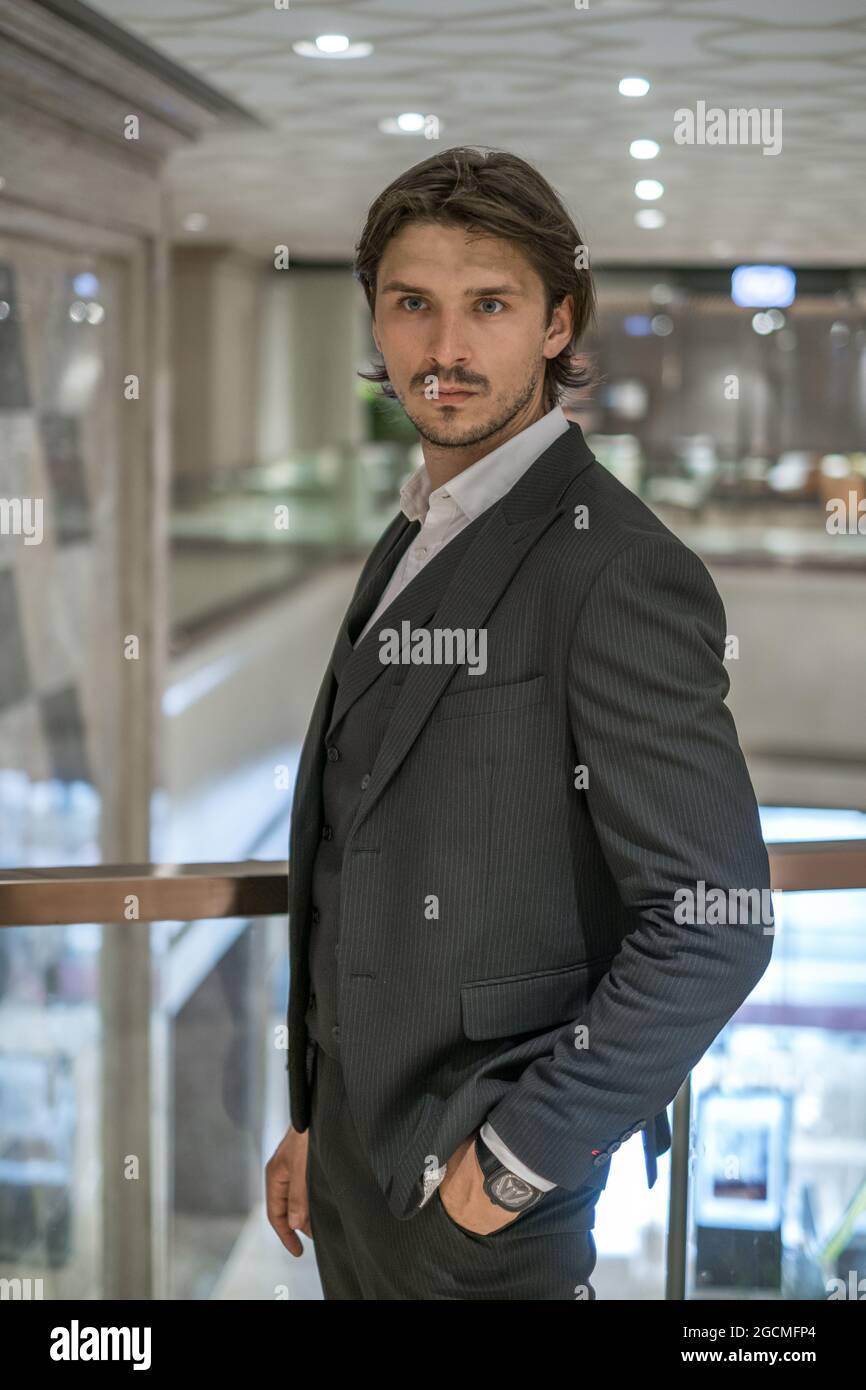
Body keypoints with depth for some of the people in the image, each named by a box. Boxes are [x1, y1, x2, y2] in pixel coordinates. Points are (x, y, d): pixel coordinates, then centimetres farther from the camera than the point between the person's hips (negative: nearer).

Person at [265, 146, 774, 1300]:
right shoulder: (415, 543, 8)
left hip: (477, 1203, -7)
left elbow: (714, 927, -22)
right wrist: (315, 1118, 13)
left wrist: (520, 1154, -17)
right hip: (354, 1147, 7)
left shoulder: (619, 572, -19)